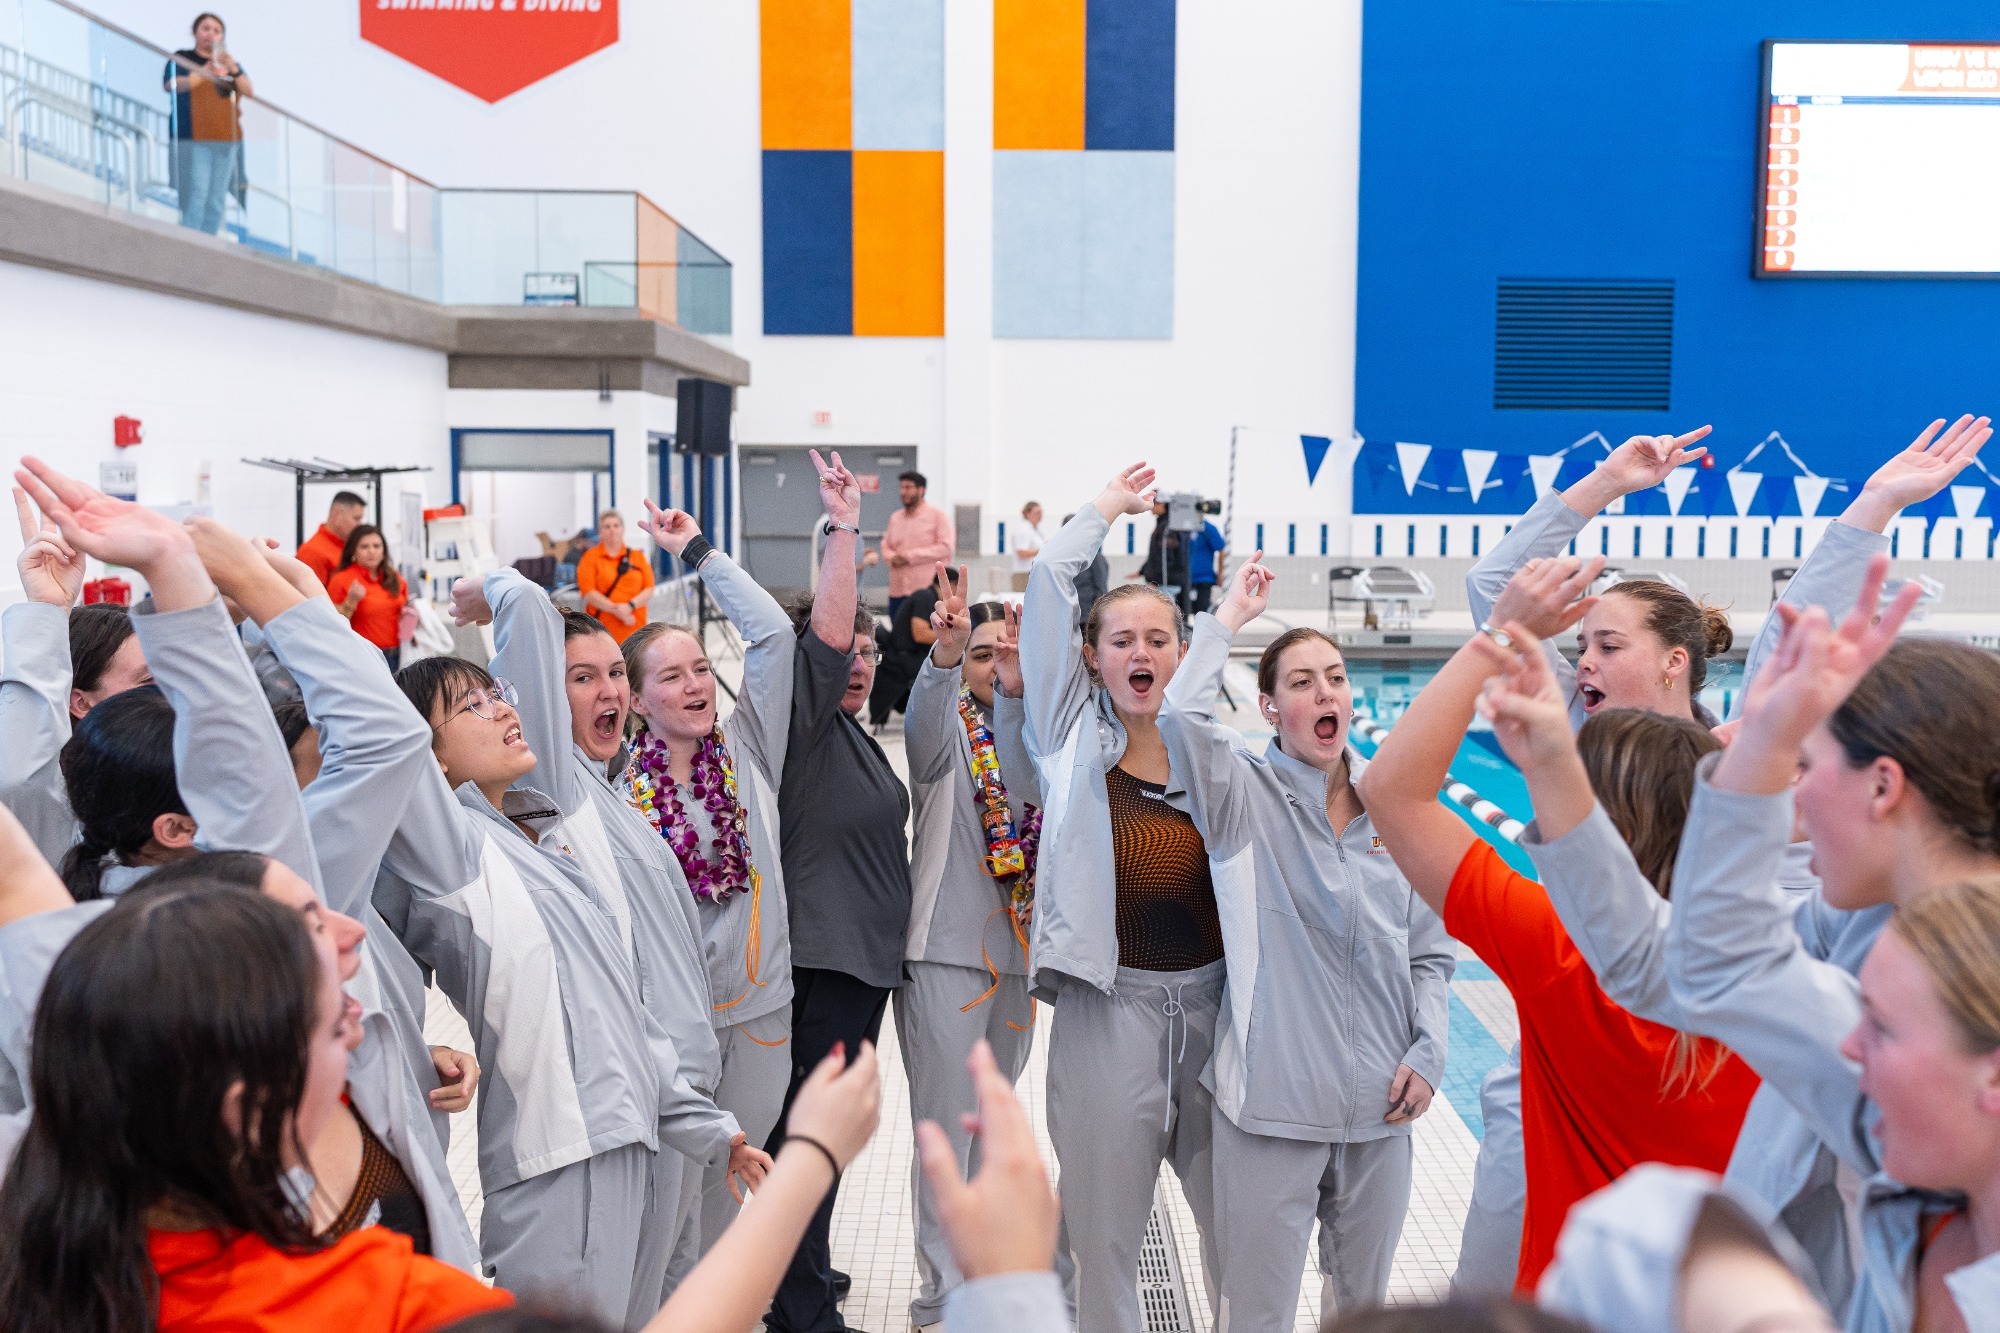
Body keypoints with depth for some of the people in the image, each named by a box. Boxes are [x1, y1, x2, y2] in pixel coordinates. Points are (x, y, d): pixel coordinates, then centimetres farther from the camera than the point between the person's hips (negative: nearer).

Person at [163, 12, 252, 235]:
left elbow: (249, 91, 8)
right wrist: (202, 74, -19)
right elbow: (170, 84, -7)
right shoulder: (182, 57, 9)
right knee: (195, 196, -15)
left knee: (217, 200, 2)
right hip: (193, 140, -4)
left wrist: (233, 69, -9)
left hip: (226, 139, 4)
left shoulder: (229, 61, 21)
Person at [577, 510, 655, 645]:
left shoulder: (637, 556, 15)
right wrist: (615, 609, -14)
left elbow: (649, 590, 7)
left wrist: (630, 606, -11)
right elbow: (588, 592, -3)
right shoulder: (590, 557, 7)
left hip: (634, 629, 2)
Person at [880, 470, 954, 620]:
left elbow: (946, 547, -10)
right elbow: (886, 546, 20)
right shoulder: (895, 518, 19)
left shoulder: (938, 515, 0)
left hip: (926, 591, -6)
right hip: (897, 591, 6)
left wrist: (911, 556, -12)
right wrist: (892, 558, -5)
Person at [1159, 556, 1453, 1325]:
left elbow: (1432, 952, 11)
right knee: (1260, 1310, 6)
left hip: (1379, 1103, 4)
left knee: (1363, 1302, 21)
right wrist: (1231, 615, -15)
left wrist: (1428, 1051, -2)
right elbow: (1181, 716, -27)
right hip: (1273, 1101, -4)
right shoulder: (1245, 799, -6)